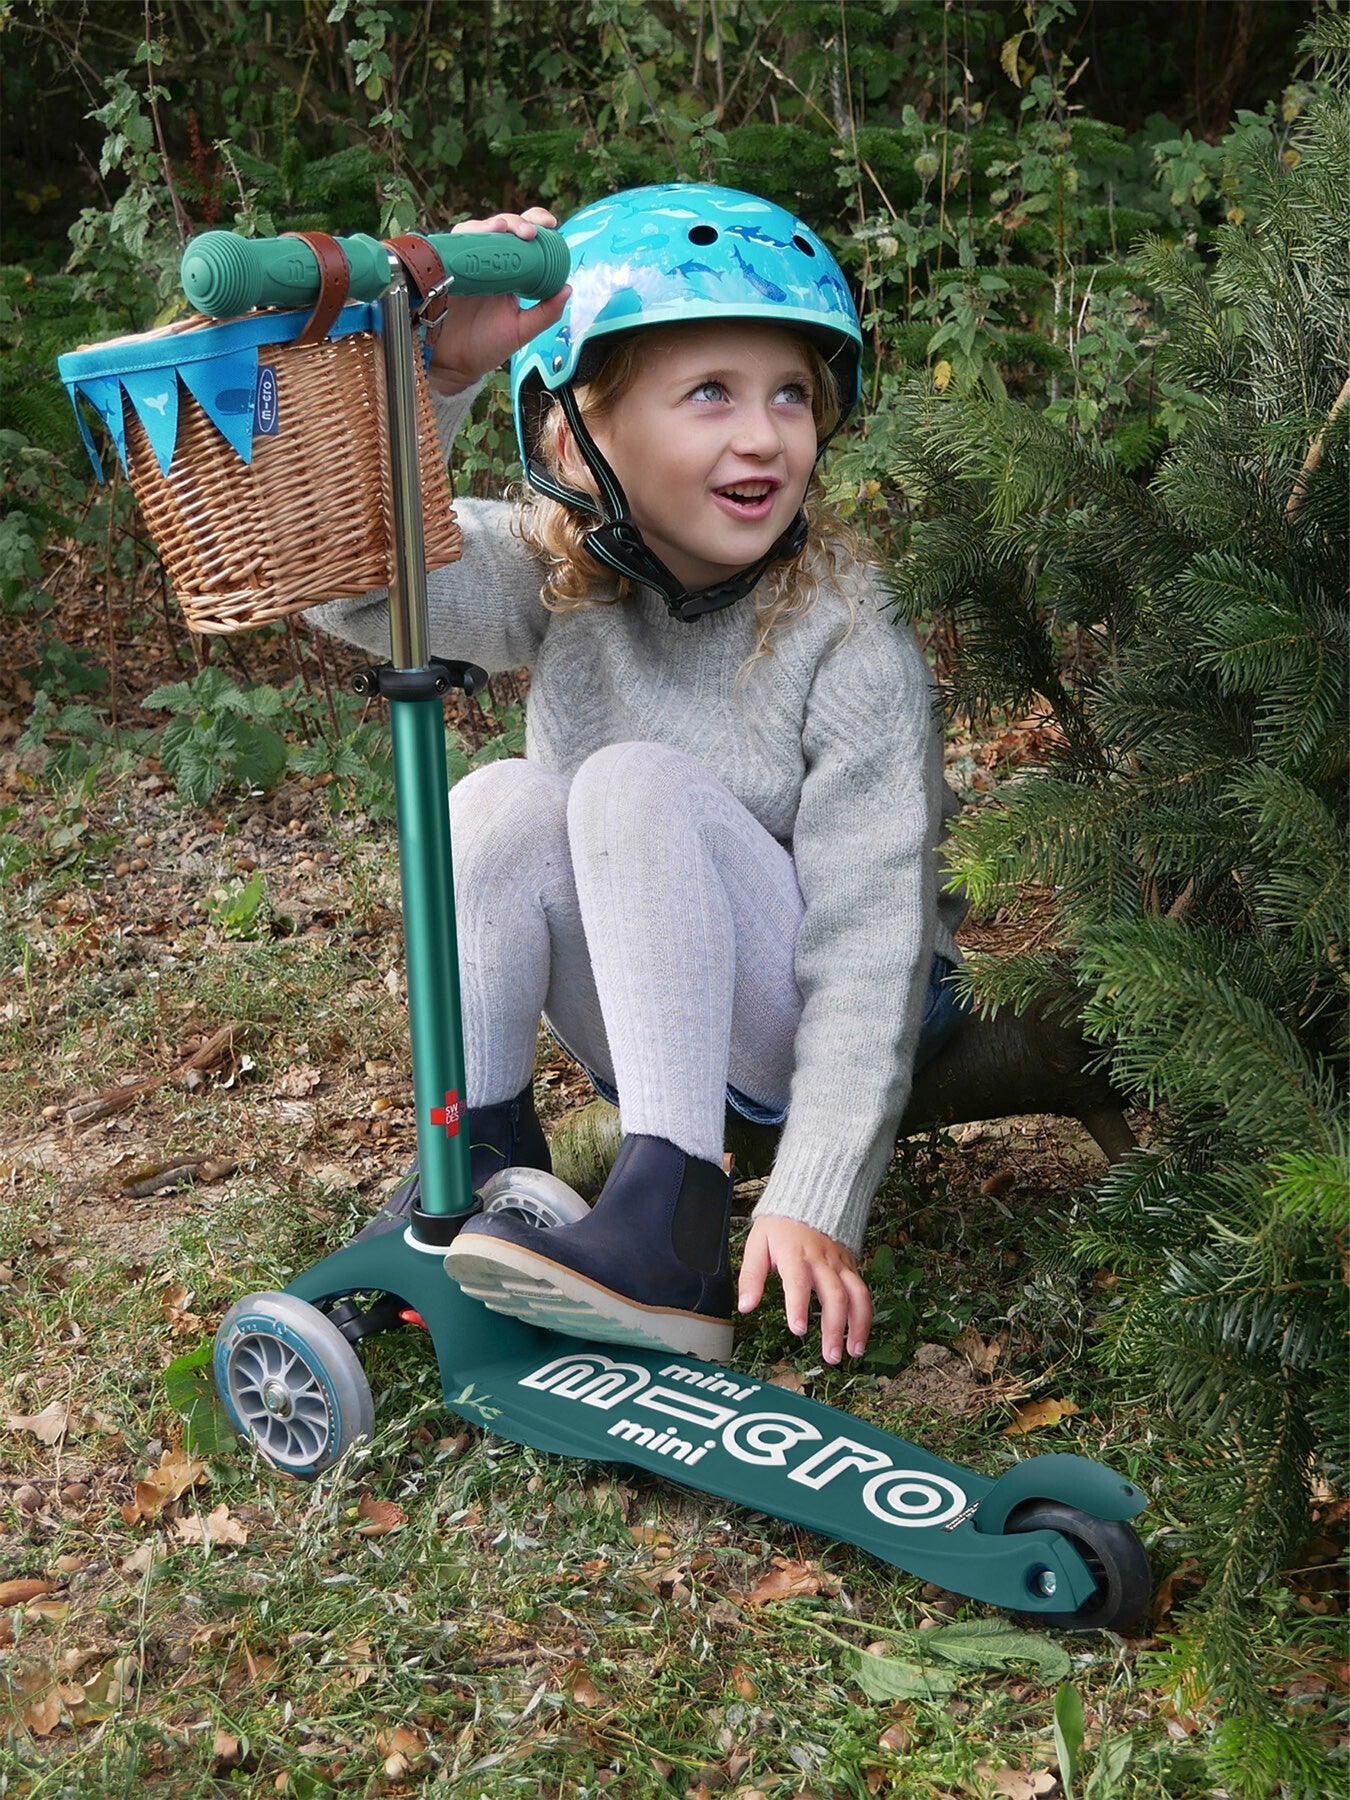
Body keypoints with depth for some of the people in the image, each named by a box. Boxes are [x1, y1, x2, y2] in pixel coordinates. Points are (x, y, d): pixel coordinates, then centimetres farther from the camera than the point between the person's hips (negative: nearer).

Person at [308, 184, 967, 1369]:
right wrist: (432, 371, -44)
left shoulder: (846, 639, -20)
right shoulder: (556, 576, -9)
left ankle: (677, 1225, -31)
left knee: (639, 783, -28)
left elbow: (868, 952, -23)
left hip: (811, 1039, -3)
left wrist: (813, 1206, -30)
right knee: (502, 800, -22)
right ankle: (480, 1168, -14)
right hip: (650, 1031, 4)